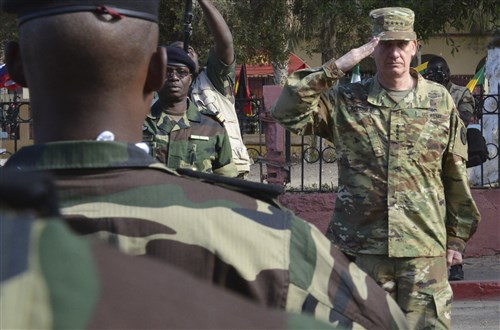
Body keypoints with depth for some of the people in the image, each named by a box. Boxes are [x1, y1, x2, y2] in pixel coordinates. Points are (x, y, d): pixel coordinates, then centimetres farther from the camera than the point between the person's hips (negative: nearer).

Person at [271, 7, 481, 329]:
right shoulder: (346, 101, 5)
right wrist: (334, 69, -11)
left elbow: (456, 175, 11)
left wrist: (456, 238, 10)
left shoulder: (439, 101, 7)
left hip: (424, 250, 0)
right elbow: (287, 112, -7)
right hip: (360, 248, 0)